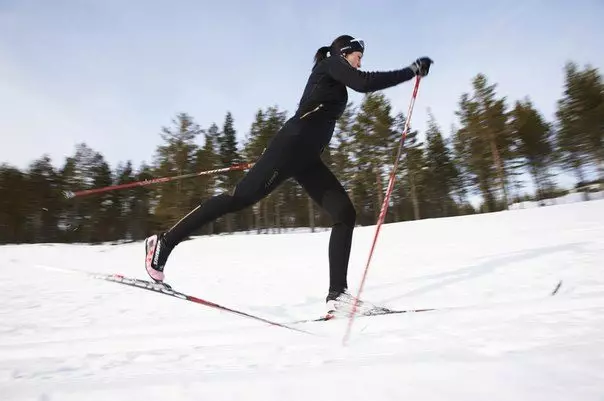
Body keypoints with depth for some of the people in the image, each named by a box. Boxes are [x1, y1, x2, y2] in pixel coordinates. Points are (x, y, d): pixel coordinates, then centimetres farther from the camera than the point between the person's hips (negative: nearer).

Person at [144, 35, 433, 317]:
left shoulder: (335, 83, 31)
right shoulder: (330, 63, 7)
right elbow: (365, 83, -12)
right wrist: (413, 70, -4)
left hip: (307, 158, 9)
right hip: (292, 145, -9)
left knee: (345, 213, -2)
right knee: (240, 199, -11)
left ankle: (337, 293, -5)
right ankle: (164, 243, 1)